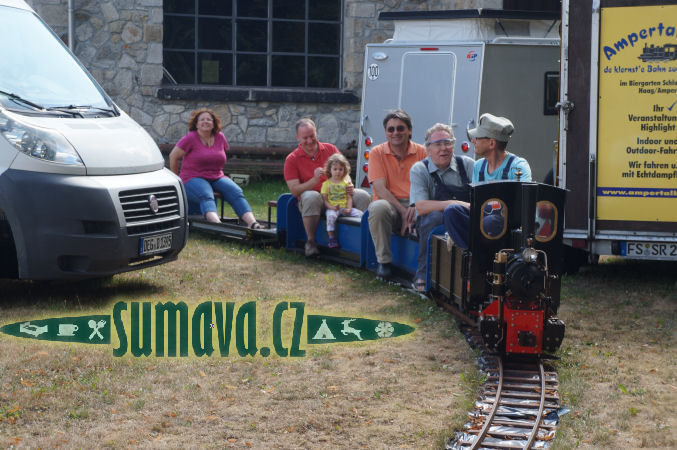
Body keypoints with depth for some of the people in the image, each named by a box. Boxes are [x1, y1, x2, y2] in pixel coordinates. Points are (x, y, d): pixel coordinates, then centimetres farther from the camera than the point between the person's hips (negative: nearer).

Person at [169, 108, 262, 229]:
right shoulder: (190, 138, -5)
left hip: (217, 177, 5)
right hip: (193, 178, -5)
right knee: (206, 196, -37)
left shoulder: (220, 137, 9)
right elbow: (173, 156, 2)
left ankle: (252, 223, -40)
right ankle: (216, 223, -66)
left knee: (236, 192, -23)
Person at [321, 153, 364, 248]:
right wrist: (332, 207, -18)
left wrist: (349, 208, -10)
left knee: (359, 214, -19)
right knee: (331, 216, -37)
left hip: (345, 207, 3)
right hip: (332, 208, -3)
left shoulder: (346, 183, 15)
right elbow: (324, 199, 0)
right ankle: (332, 239, -28)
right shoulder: (326, 184, 7)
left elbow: (349, 198, 9)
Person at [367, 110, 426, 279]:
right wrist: (402, 210, -19)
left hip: (415, 206, 1)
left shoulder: (421, 152, 7)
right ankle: (383, 262, -20)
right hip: (390, 203, -1)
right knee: (378, 207, -36)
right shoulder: (377, 153, 2)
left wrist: (416, 207, -22)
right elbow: (380, 189, -7)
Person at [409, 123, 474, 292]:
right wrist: (452, 204, -29)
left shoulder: (467, 164, 4)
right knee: (435, 217, -36)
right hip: (430, 223, -2)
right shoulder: (419, 170, -3)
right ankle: (423, 277, -25)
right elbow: (421, 207, -18)